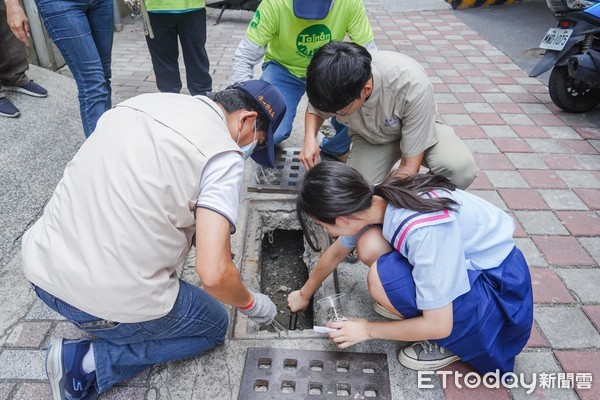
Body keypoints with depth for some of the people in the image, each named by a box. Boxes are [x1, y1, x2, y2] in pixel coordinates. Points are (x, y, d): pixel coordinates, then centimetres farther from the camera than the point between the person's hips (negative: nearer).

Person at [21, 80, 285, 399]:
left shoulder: (143, 101, 7)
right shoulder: (224, 157, -15)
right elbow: (213, 274, -22)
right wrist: (250, 304, 1)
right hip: (114, 299, -7)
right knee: (214, 326, 20)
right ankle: (89, 362, 6)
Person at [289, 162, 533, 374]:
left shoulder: (423, 232, -36)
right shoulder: (373, 200, -13)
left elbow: (439, 325, -26)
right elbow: (335, 253, 6)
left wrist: (369, 329, -13)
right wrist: (304, 294, 21)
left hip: (498, 281, -6)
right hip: (464, 254, 7)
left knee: (381, 278, -28)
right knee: (368, 246, -16)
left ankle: (455, 342, -3)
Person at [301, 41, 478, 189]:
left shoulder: (413, 85, -39)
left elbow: (410, 167, -32)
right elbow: (315, 109, -2)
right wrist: (310, 138, -24)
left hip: (419, 129, -2)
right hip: (369, 138, 3)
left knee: (460, 167, -33)